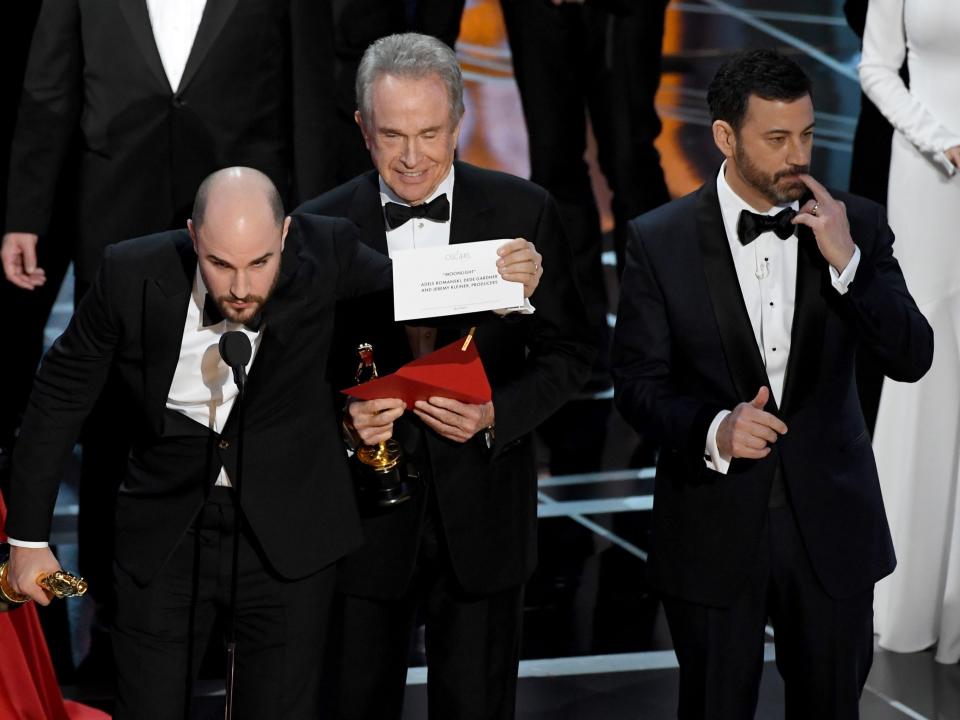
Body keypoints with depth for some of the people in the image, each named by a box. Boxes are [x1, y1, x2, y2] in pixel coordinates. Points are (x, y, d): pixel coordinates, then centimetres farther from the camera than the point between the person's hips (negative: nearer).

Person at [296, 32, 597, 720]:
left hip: (484, 514, 0)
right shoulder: (320, 226, -4)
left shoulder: (523, 212, -4)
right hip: (364, 517, 0)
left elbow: (569, 350, 1)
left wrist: (496, 414, -16)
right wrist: (342, 418, -19)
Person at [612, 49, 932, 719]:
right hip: (714, 530, -1)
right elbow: (637, 383, -5)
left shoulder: (856, 224, -3)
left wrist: (846, 260, -20)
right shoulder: (661, 240, -7)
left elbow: (912, 359, -8)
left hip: (831, 521, 2)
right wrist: (713, 429, -24)